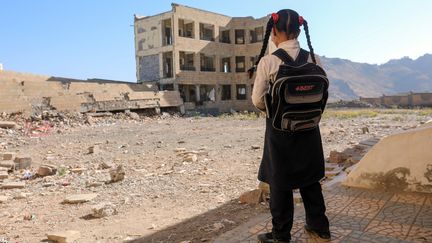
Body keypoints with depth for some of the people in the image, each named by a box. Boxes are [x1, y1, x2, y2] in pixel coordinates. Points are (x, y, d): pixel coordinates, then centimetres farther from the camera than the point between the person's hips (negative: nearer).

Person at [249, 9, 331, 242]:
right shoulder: (313, 59, -4)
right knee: (309, 178, 20)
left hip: (279, 127, -4)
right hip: (308, 127, 4)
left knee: (280, 182, 10)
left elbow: (258, 100, -11)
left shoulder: (268, 61, -15)